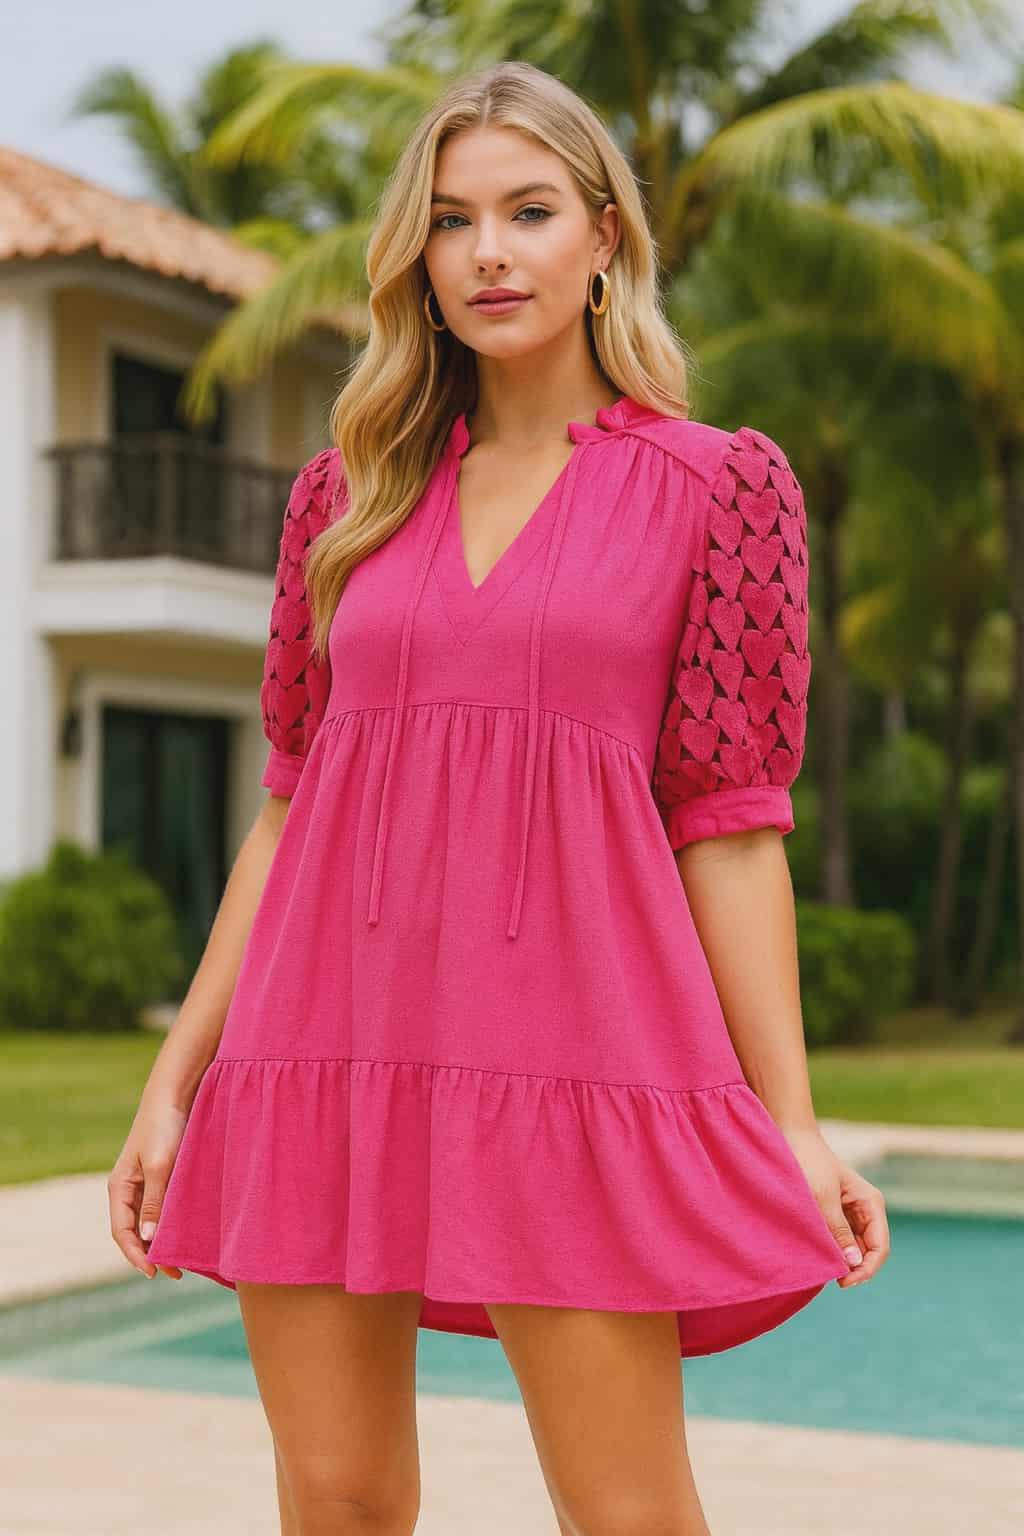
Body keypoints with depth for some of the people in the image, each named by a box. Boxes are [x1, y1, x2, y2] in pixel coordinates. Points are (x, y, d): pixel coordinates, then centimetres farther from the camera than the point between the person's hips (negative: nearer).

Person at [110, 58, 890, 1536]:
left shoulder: (720, 487, 3)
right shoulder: (347, 493, 12)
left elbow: (730, 822, 1)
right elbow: (291, 804, 13)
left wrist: (791, 1125, -4)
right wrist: (175, 1076, 10)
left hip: (566, 1043, -3)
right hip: (332, 1032, 4)